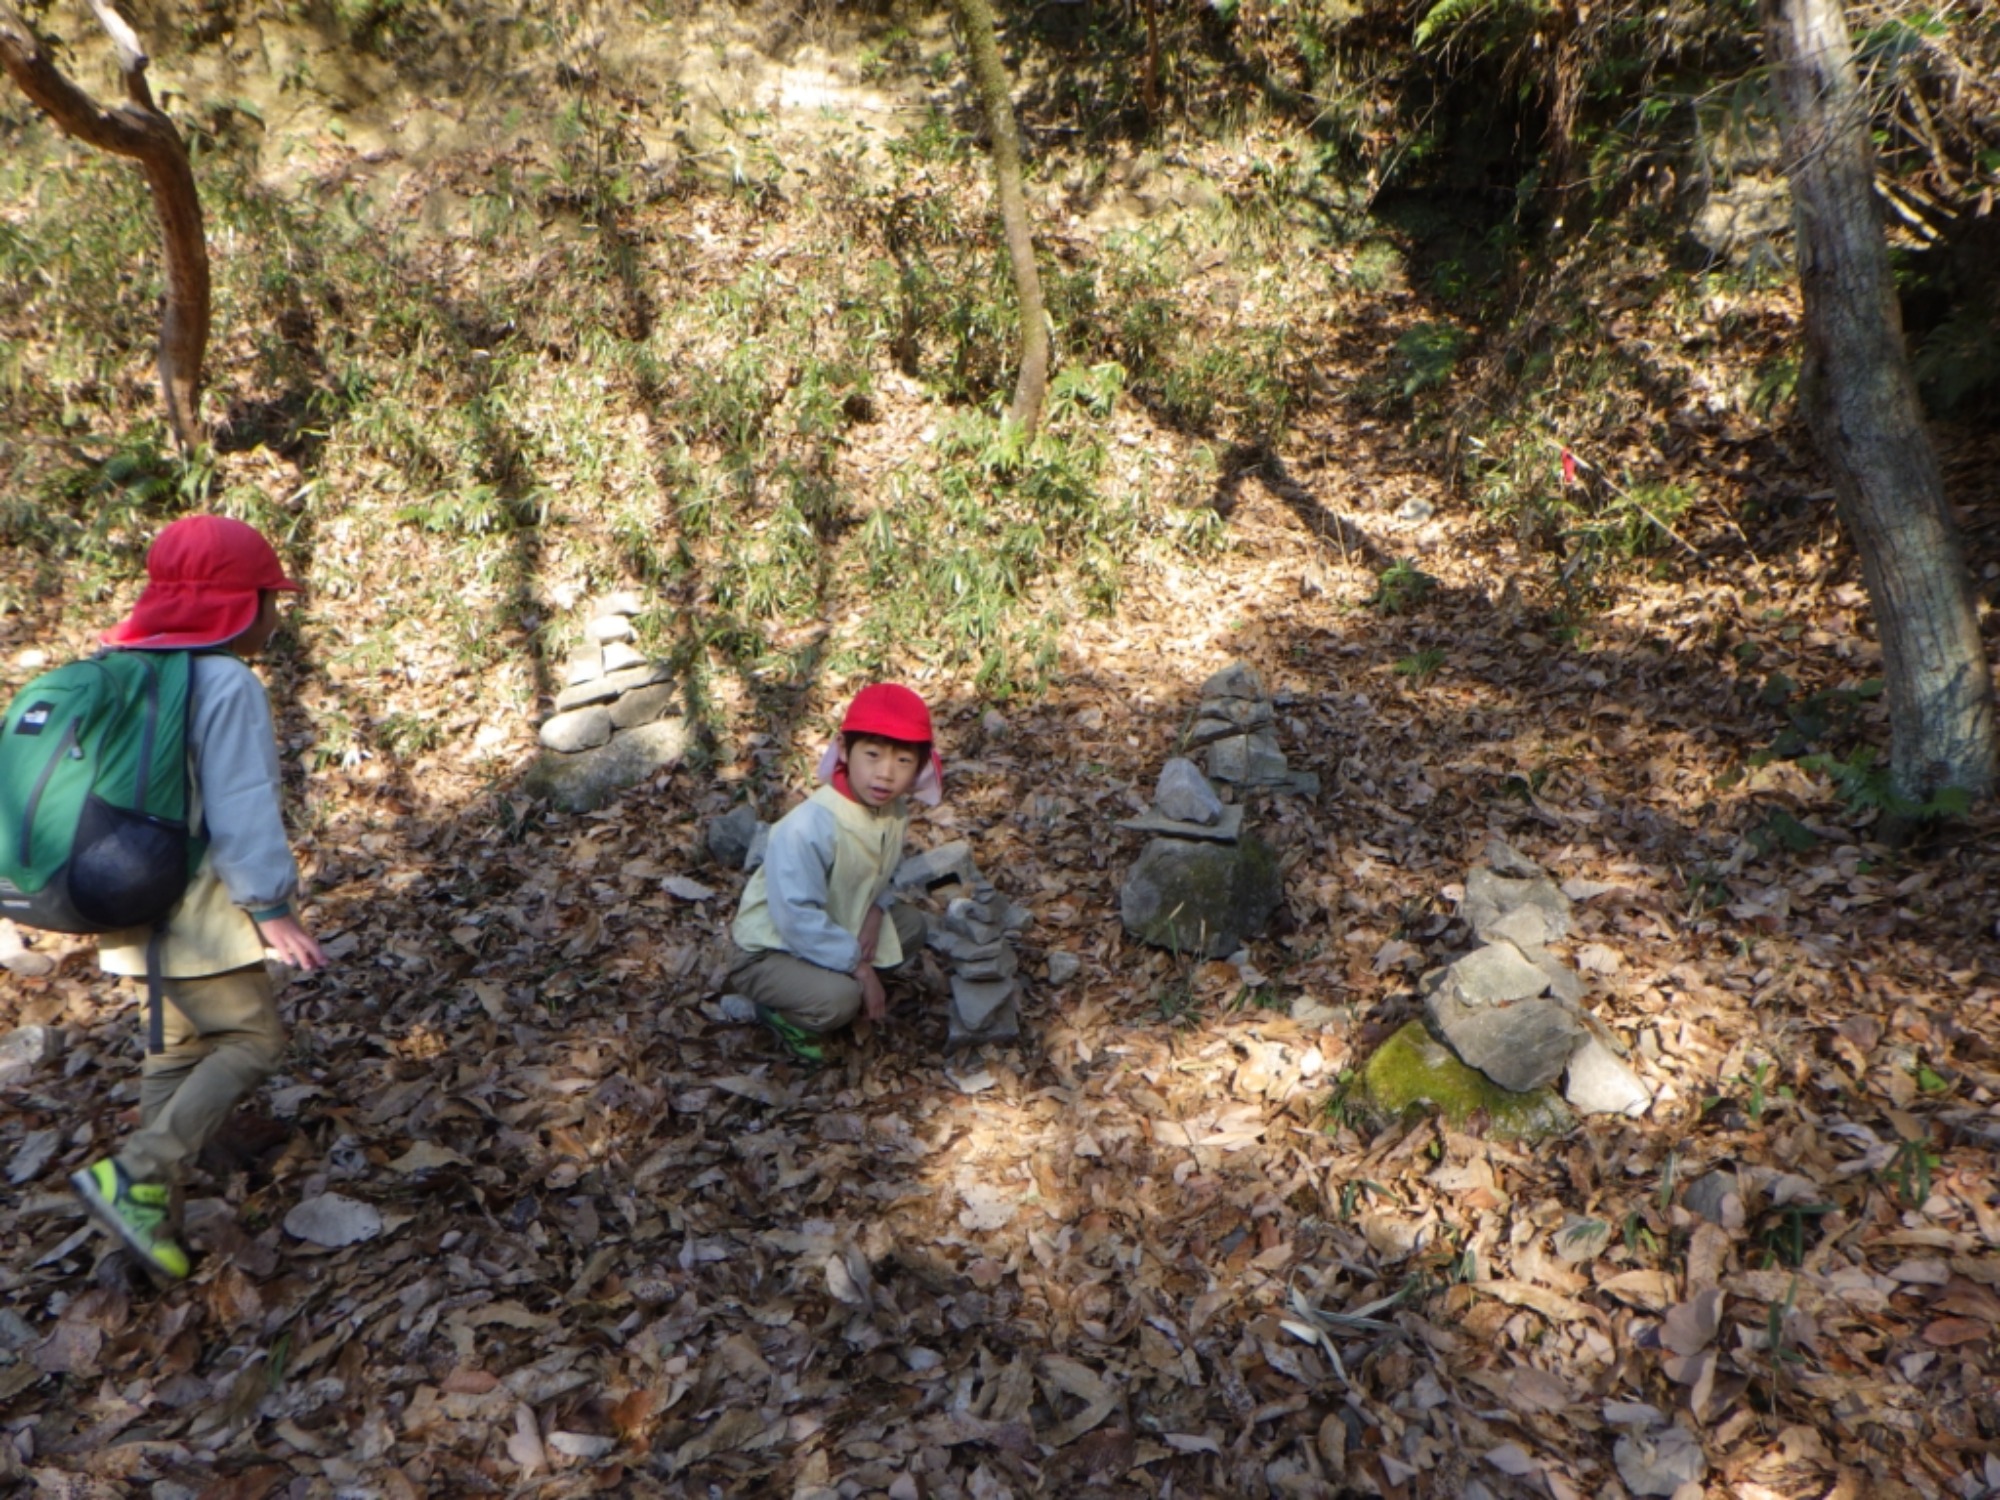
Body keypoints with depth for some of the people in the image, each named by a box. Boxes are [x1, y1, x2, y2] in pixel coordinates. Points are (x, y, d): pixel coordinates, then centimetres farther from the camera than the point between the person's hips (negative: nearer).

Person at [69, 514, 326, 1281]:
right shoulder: (228, 685, -17)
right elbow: (240, 809, -20)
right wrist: (271, 907, -17)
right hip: (198, 909, -9)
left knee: (178, 1046, 17)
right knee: (252, 1039, 1)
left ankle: (149, 1216, 22)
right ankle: (133, 1176, -7)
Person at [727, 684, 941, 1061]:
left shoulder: (894, 810, -9)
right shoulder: (806, 828, -34)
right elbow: (797, 920, -33)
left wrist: (875, 909, -12)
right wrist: (860, 967, -26)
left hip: (836, 927, 8)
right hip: (771, 950, -8)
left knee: (912, 925, 3)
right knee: (839, 998, -31)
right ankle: (780, 1014, 0)